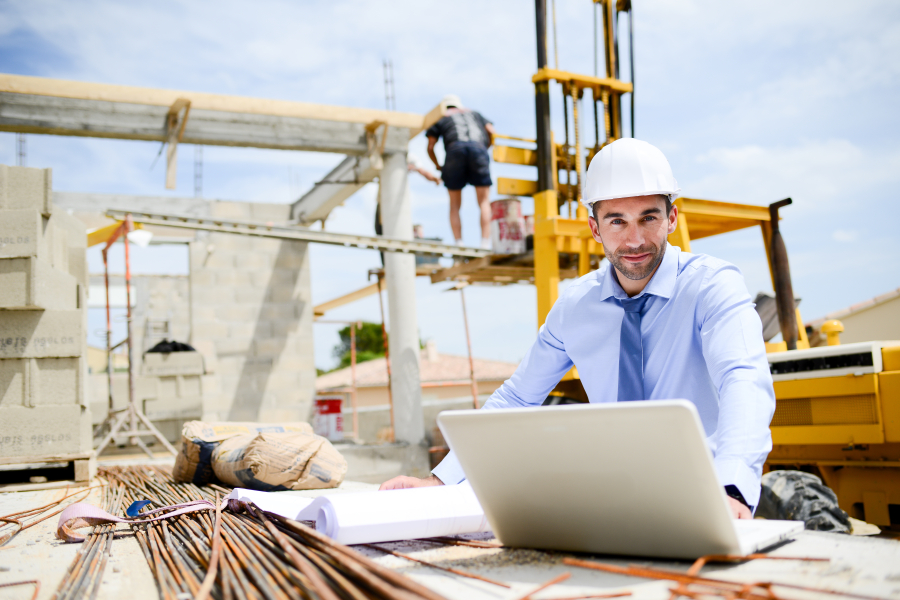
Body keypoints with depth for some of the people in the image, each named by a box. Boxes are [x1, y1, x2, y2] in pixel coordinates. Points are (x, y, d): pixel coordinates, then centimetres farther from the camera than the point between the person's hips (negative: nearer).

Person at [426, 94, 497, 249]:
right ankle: (486, 244, -14)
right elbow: (491, 131, 20)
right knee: (484, 202, 1)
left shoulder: (440, 118, 27)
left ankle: (459, 245, -6)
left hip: (455, 149, -1)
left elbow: (430, 147, 17)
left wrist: (438, 166, 32)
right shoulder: (473, 113, 34)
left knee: (455, 205, 7)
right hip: (478, 147, 1)